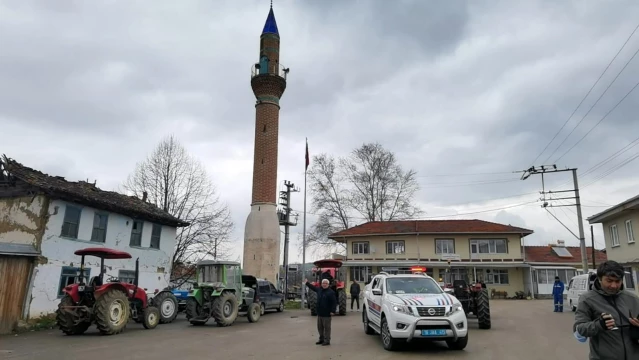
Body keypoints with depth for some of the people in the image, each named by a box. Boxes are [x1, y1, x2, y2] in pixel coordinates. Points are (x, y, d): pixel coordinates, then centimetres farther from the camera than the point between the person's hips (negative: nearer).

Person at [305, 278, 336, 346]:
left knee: (327, 327, -1)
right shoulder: (319, 289, 8)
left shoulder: (331, 292, -13)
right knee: (320, 327, 15)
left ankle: (327, 341, 8)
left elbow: (334, 302, -15)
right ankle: (322, 339, 28)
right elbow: (313, 287, 28)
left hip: (326, 314, -8)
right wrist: (307, 283, 36)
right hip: (319, 313, 8)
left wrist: (332, 311, -18)